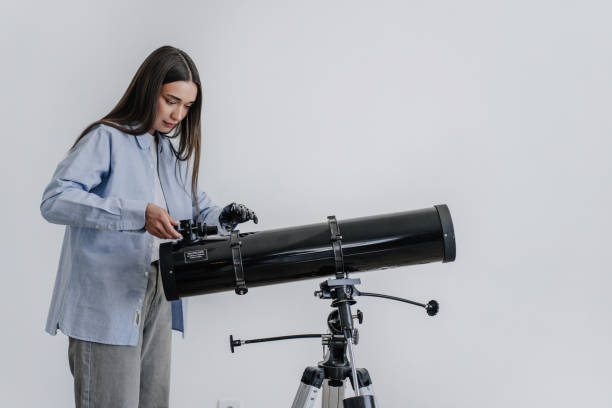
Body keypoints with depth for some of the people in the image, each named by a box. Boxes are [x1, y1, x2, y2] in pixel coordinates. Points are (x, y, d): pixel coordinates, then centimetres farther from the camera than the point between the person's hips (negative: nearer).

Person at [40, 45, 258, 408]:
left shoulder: (175, 150, 16)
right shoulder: (107, 139, -8)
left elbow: (198, 209, 22)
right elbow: (54, 200, -20)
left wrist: (224, 217, -3)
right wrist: (138, 214, -29)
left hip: (158, 302, 7)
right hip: (107, 306, -7)